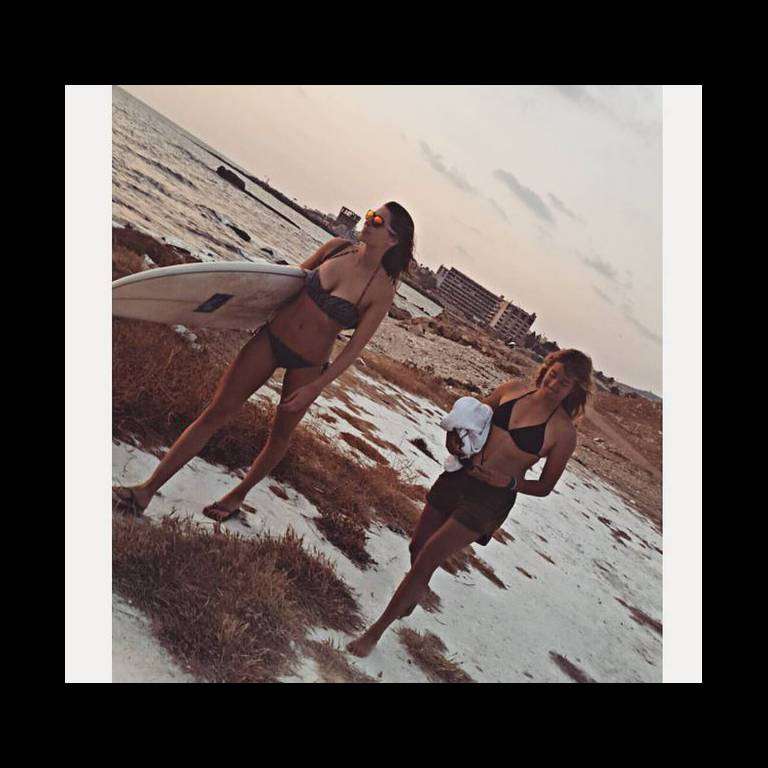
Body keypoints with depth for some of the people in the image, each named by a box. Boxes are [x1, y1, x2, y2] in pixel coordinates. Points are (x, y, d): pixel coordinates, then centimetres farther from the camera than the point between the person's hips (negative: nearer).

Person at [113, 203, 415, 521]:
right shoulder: (337, 247, -5)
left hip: (307, 365, -2)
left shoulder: (383, 291, -15)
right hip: (270, 337, 3)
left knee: (280, 434, 15)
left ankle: (238, 495, 41)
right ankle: (148, 489, 6)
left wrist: (315, 387, -14)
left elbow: (354, 349, -12)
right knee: (217, 412, 0)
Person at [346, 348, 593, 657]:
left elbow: (545, 486, -1)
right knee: (418, 546, 18)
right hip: (457, 478, 5)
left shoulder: (564, 432, -9)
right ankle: (416, 590, 52)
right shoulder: (512, 389, 1)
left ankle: (375, 631, 7)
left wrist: (509, 482, -17)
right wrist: (454, 438, -3)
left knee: (427, 558, -8)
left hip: (491, 499, -5)